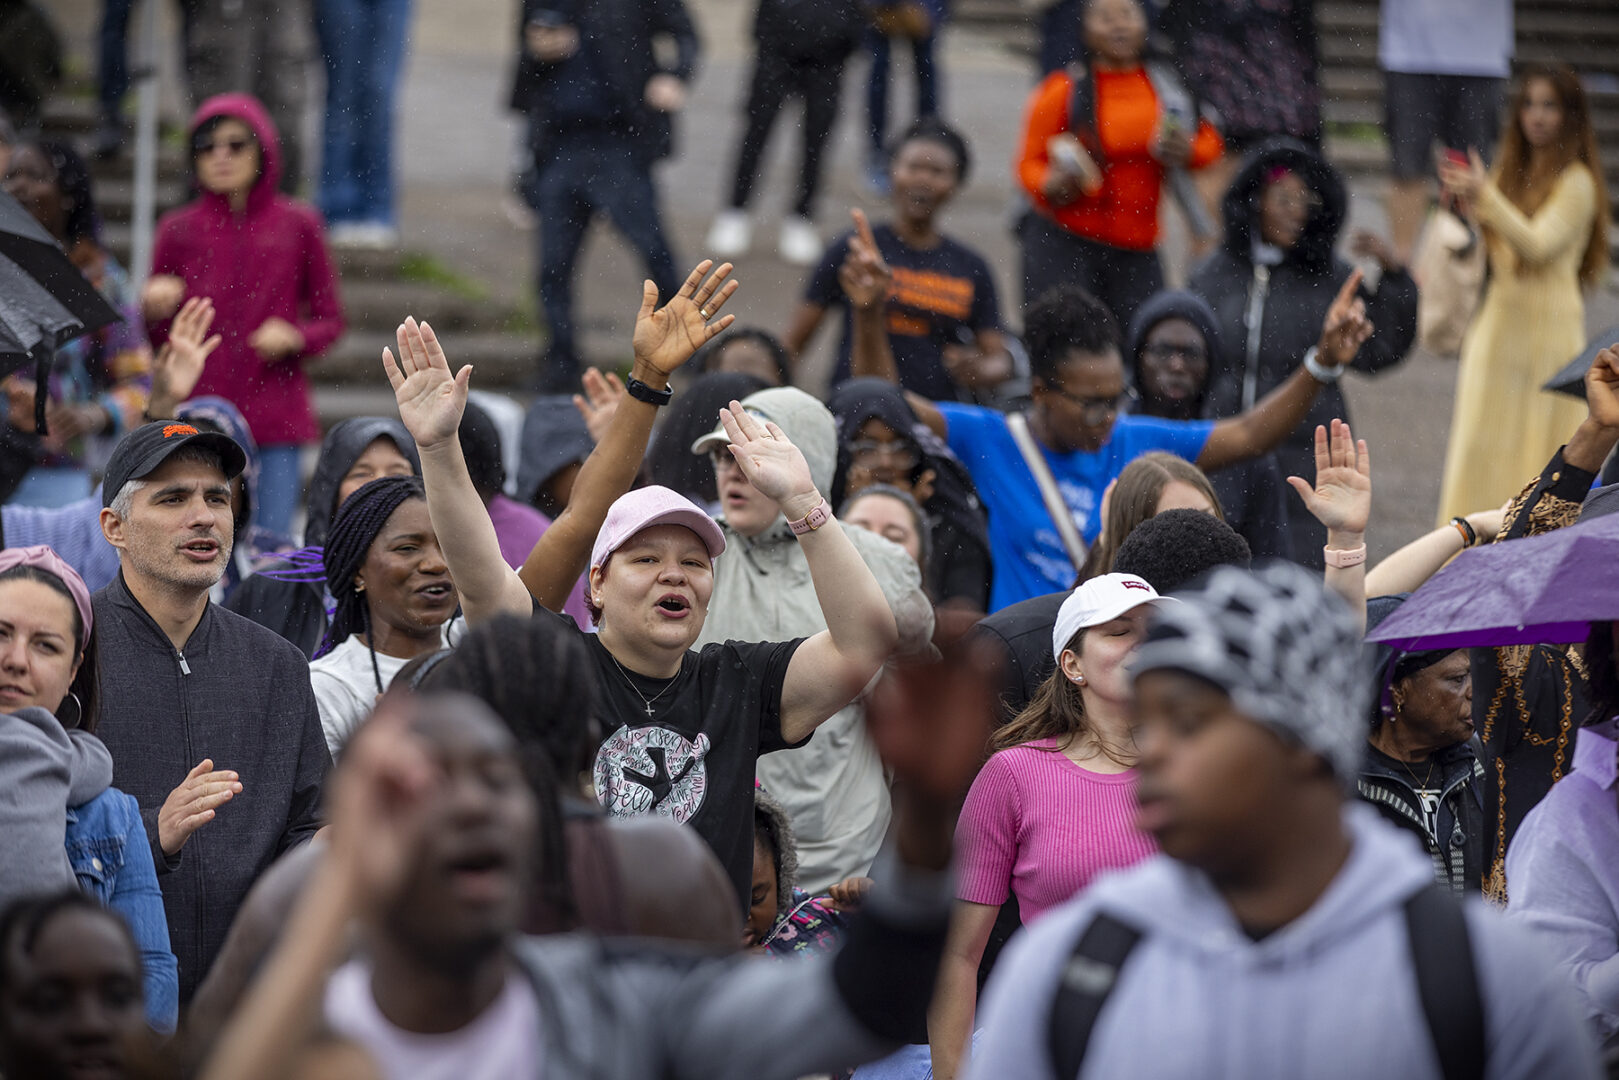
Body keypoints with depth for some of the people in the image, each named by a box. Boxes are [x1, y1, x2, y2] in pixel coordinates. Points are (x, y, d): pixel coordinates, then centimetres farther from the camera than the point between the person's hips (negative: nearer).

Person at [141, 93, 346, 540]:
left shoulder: (297, 226, 4)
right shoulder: (179, 230, 5)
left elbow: (330, 319, 11)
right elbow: (157, 339, 10)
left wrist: (294, 337, -9)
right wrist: (157, 313, -11)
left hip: (275, 416, 0)